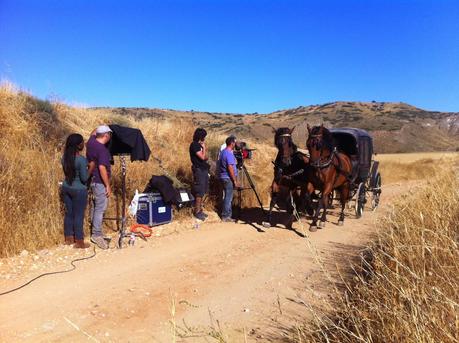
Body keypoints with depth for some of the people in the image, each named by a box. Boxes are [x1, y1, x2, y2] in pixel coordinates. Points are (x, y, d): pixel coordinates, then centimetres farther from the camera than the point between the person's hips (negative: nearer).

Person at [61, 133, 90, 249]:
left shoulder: (65, 156, 0)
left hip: (66, 187, 7)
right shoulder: (81, 159, -22)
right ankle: (79, 242, 12)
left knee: (68, 213, 17)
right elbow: (84, 178, -19)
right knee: (78, 215, 2)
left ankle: (69, 238, 29)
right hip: (79, 190, -7)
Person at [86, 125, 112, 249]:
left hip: (93, 180, 10)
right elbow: (102, 168, -29)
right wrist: (108, 185, -24)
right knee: (100, 208, -3)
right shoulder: (102, 149, -23)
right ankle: (97, 235, 3)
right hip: (100, 182, -10)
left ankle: (94, 231, 30)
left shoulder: (91, 142, 2)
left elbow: (94, 133, 28)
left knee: (95, 206, 18)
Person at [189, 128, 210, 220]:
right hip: (198, 170, -9)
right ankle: (197, 211, -2)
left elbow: (206, 157, 16)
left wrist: (204, 148, 3)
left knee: (202, 191, 11)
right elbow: (202, 157, -18)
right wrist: (204, 147, -6)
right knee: (199, 192, -7)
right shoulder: (194, 145, -12)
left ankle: (200, 210, 18)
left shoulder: (200, 144, 15)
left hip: (204, 169, 9)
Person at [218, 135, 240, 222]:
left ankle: (227, 215, 22)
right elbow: (230, 168, -22)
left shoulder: (223, 152, 12)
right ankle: (225, 216, 3)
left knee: (227, 197, 15)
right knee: (228, 198, -3)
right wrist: (235, 181, -18)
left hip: (223, 178, 10)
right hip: (228, 179, -10)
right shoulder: (229, 153, -18)